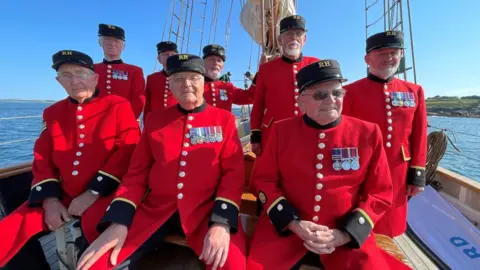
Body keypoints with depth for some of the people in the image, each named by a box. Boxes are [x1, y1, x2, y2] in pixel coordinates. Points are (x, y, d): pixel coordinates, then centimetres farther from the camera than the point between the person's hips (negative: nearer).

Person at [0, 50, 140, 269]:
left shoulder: (118, 106, -4)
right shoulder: (52, 113, 13)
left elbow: (128, 153, -13)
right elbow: (42, 159, 10)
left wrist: (94, 193, -17)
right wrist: (50, 199, -7)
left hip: (105, 193, -5)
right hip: (62, 195, 5)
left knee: (98, 230, -31)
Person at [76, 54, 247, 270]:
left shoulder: (224, 120, 2)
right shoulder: (154, 120, 9)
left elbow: (234, 173, -4)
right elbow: (137, 173, 8)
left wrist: (222, 222, -18)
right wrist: (118, 221, -6)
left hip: (205, 210, -2)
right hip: (154, 210, 3)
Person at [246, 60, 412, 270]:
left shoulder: (368, 133, -2)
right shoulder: (281, 130, -3)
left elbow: (380, 193, 2)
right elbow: (264, 180, -1)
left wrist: (345, 234, -9)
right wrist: (293, 223, -11)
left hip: (348, 233, 2)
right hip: (284, 228, 0)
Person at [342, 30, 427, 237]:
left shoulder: (414, 92, 7)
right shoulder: (351, 92, -7)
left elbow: (419, 137, 8)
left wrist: (417, 174, 5)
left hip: (397, 174, 4)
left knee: (390, 225, 19)